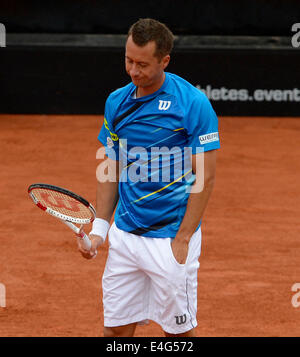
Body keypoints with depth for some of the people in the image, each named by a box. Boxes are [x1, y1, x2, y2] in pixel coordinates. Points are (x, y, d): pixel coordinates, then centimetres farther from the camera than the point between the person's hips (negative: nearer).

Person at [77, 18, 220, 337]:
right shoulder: (116, 102, 6)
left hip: (171, 238, -5)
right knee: (116, 328, 5)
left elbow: (205, 178, -10)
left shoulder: (192, 104, -11)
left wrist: (182, 240, -14)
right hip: (124, 236, 5)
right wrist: (99, 228, 5)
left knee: (178, 329, 4)